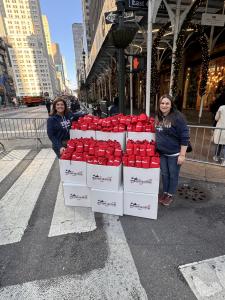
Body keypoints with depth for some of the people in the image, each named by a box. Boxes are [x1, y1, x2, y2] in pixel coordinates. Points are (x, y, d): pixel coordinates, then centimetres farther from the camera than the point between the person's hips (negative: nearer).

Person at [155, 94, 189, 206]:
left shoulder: (177, 117, -16)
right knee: (164, 174, 17)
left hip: (174, 154, -5)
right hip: (162, 153, 6)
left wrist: (182, 155, -18)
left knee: (173, 175, 10)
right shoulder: (158, 117, 4)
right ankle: (165, 192, 36)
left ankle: (170, 195, 30)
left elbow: (185, 137, -17)